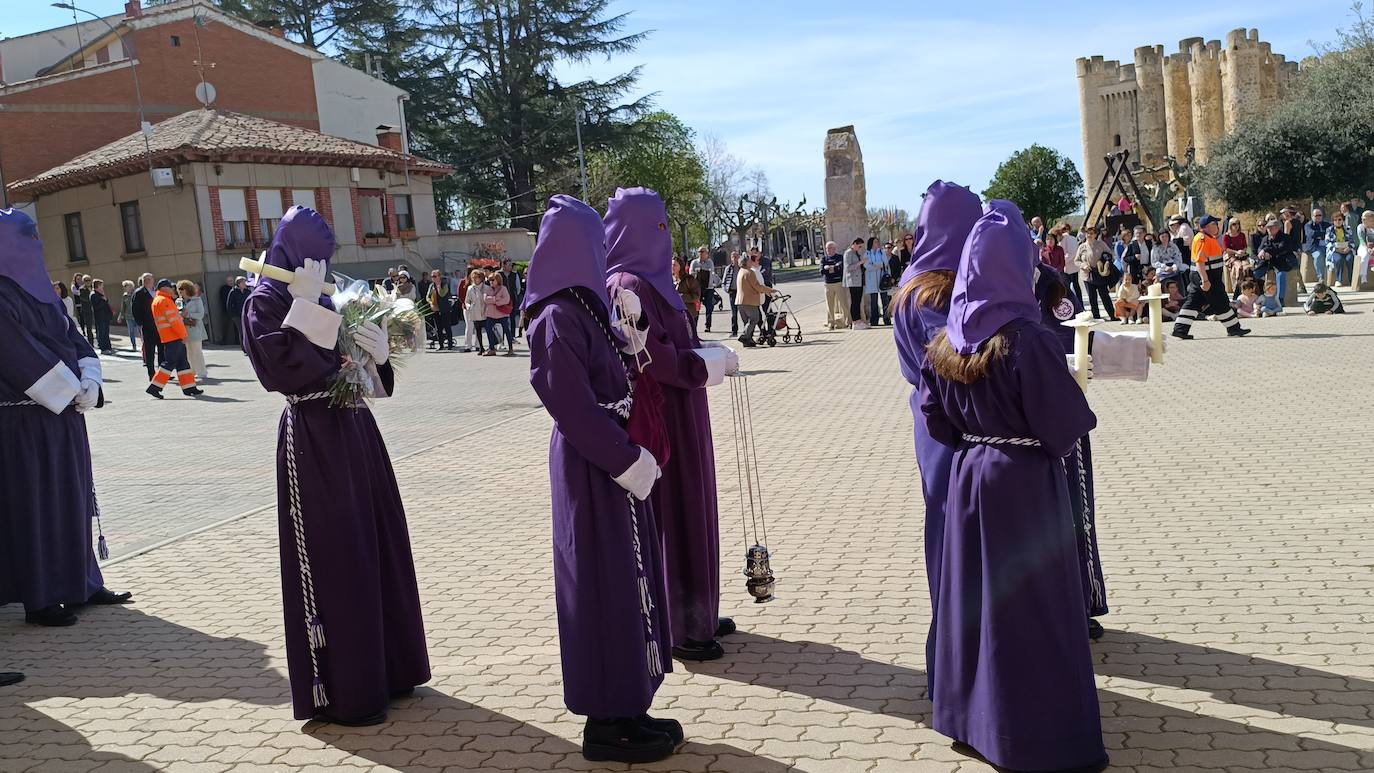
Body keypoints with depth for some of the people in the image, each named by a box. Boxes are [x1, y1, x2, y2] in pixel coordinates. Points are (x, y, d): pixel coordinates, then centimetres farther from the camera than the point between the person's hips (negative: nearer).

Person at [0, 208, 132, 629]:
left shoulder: (41, 292, 14)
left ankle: (81, 584, 21)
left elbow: (76, 341, 11)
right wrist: (73, 392, -14)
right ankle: (39, 599, 6)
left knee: (73, 498, 12)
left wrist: (89, 383, -5)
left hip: (64, 414, 8)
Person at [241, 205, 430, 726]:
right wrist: (305, 307, -18)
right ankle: (338, 691, 7)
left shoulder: (327, 301, 15)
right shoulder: (265, 303, -6)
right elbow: (281, 365, -23)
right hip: (313, 440, -8)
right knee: (332, 561, -4)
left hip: (354, 431, 8)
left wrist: (378, 355, -3)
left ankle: (384, 669, 26)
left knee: (375, 547, 12)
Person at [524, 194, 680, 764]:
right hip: (594, 468, -9)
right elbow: (575, 409, -21)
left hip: (614, 459, 9)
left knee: (627, 580, 15)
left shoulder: (584, 308, 10)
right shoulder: (558, 318, -18)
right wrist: (629, 461, -17)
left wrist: (625, 335, 6)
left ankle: (624, 708, 26)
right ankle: (608, 724, 13)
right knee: (606, 586, 0)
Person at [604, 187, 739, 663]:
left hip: (679, 416, 10)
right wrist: (713, 361, -14)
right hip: (660, 420, -10)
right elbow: (653, 358, -25)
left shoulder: (651, 280, 12)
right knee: (668, 516, -1)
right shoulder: (628, 286, -19)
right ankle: (674, 628, 11)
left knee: (689, 511, 17)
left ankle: (695, 613, 30)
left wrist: (710, 355, 5)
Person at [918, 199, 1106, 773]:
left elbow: (935, 418, 6)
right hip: (1025, 484, -6)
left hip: (968, 477, 7)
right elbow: (1067, 423, -17)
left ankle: (971, 721, 27)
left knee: (972, 595, 15)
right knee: (1032, 606, 3)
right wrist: (1072, 425, 3)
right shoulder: (1026, 338, -19)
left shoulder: (946, 341, 1)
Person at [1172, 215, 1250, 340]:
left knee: (1194, 302, 7)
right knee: (1220, 302, -1)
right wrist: (1205, 280, -27)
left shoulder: (1209, 238, 17)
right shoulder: (1202, 239, -17)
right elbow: (1199, 261, -23)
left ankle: (1180, 329, 5)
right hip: (1207, 277, -11)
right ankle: (1233, 328, 9)